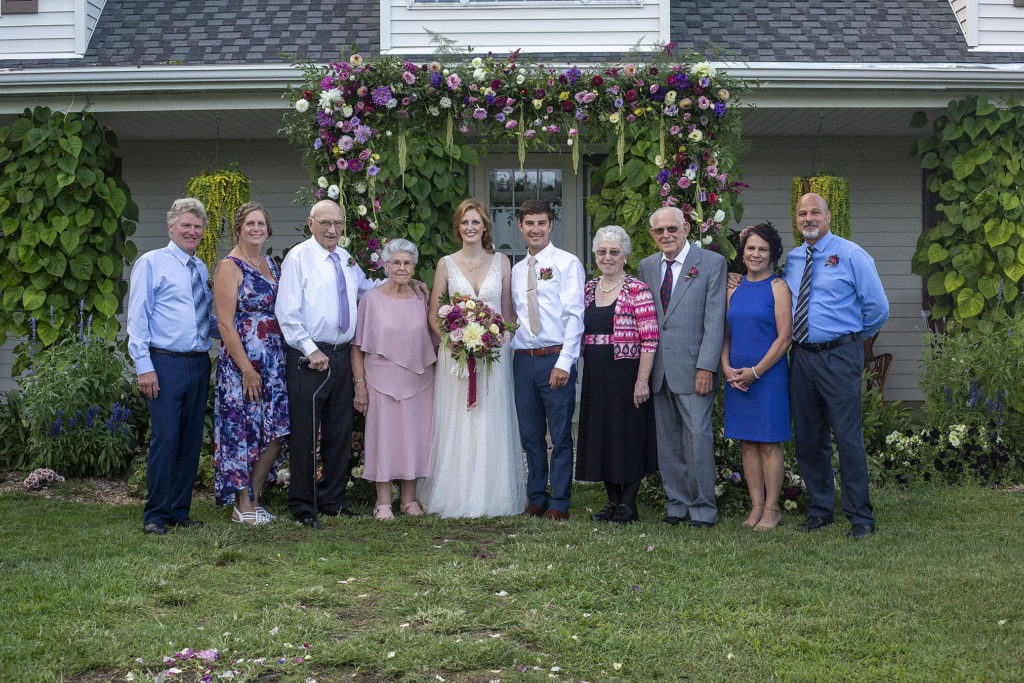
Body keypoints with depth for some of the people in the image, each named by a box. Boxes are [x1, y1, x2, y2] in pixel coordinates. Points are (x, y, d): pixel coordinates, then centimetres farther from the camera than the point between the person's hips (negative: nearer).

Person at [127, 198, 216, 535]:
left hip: (199, 364, 6)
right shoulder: (151, 263, 0)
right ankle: (156, 515, 2)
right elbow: (138, 317, -5)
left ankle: (180, 511, 17)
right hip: (165, 364, -6)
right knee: (165, 438, -9)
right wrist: (144, 365, -13)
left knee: (191, 440, 8)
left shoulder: (202, 269, 17)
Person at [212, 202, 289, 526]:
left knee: (275, 432, 5)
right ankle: (242, 507, 10)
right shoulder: (230, 267, -8)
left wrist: (284, 358, 10)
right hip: (241, 361, -7)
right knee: (243, 430, -1)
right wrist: (246, 369, -17)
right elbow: (225, 324, -14)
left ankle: (252, 498, 19)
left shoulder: (272, 265, 13)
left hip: (274, 362, 7)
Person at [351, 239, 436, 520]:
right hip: (382, 379, -3)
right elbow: (358, 346, -2)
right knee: (384, 435, 0)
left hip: (418, 381, 3)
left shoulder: (420, 298, 7)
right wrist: (360, 384, -7)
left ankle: (409, 499, 17)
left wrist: (433, 379, 9)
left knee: (414, 437, 6)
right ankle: (383, 502, 9)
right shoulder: (371, 299, -2)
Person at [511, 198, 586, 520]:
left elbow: (574, 315, -8)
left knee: (560, 434, 0)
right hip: (523, 359, 5)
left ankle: (559, 503, 8)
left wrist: (564, 362, -15)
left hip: (555, 358, -5)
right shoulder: (517, 270, 16)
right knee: (530, 434, 10)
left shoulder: (567, 263, -2)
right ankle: (536, 499, 21)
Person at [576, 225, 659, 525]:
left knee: (629, 435, 1)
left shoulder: (637, 290, -8)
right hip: (595, 377, 6)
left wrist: (642, 381, -16)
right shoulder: (588, 289, 10)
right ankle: (613, 501, 21)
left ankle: (628, 503, 13)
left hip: (627, 374, -6)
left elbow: (650, 339, -12)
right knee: (600, 436, 10)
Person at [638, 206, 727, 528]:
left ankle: (703, 508, 8)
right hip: (658, 369, 5)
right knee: (667, 440, 8)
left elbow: (714, 319, -7)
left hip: (693, 366, -5)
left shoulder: (712, 263, -2)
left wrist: (706, 367, -13)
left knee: (698, 437, -5)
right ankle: (678, 504, 19)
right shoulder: (647, 266, 13)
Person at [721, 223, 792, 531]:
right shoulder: (734, 289, 11)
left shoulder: (778, 288, -4)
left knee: (769, 443, -1)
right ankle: (756, 506, 15)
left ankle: (771, 509, 8)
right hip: (736, 377, 5)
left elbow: (784, 337, -9)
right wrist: (727, 367, -2)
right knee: (746, 443, 7)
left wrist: (755, 371, -12)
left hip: (768, 375, -5)